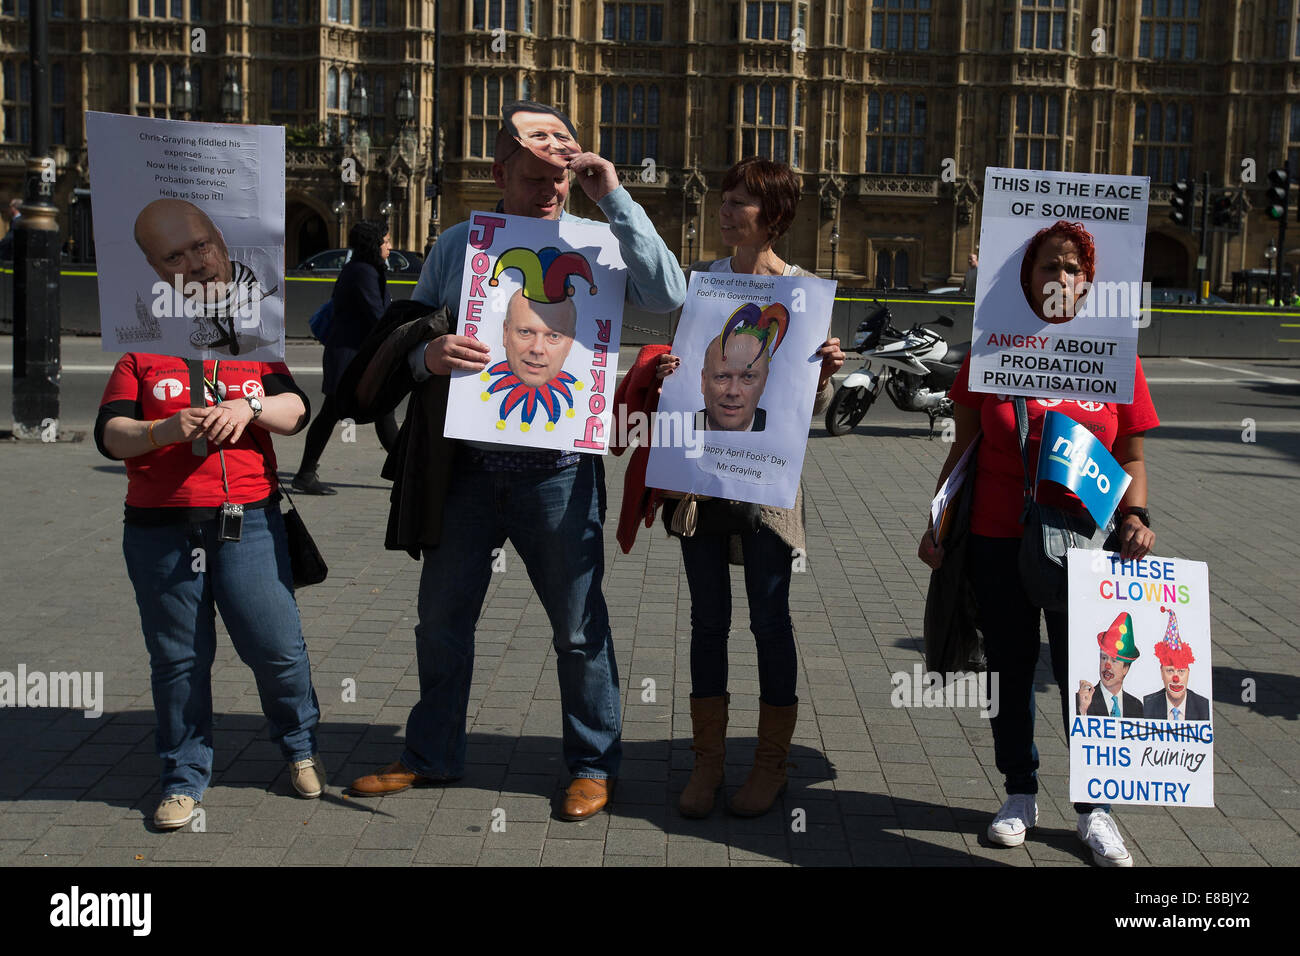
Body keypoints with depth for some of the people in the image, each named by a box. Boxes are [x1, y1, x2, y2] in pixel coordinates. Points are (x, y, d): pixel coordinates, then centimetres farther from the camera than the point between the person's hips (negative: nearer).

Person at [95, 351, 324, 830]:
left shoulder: (256, 357, 15)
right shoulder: (139, 361, 12)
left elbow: (296, 411, 1)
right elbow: (109, 434, 1)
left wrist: (249, 406, -18)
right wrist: (164, 429, -17)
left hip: (249, 525, 0)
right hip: (160, 533, 0)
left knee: (277, 646, -1)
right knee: (177, 659, 4)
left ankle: (301, 745, 24)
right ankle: (184, 778, 19)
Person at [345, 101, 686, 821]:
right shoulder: (456, 246, 8)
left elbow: (668, 295, -16)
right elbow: (409, 340, 12)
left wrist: (615, 200, -16)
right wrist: (427, 355, -12)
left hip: (558, 471, -3)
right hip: (466, 468, 3)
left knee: (578, 624, 7)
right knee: (443, 618, 15)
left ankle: (593, 764, 26)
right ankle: (431, 755, 34)